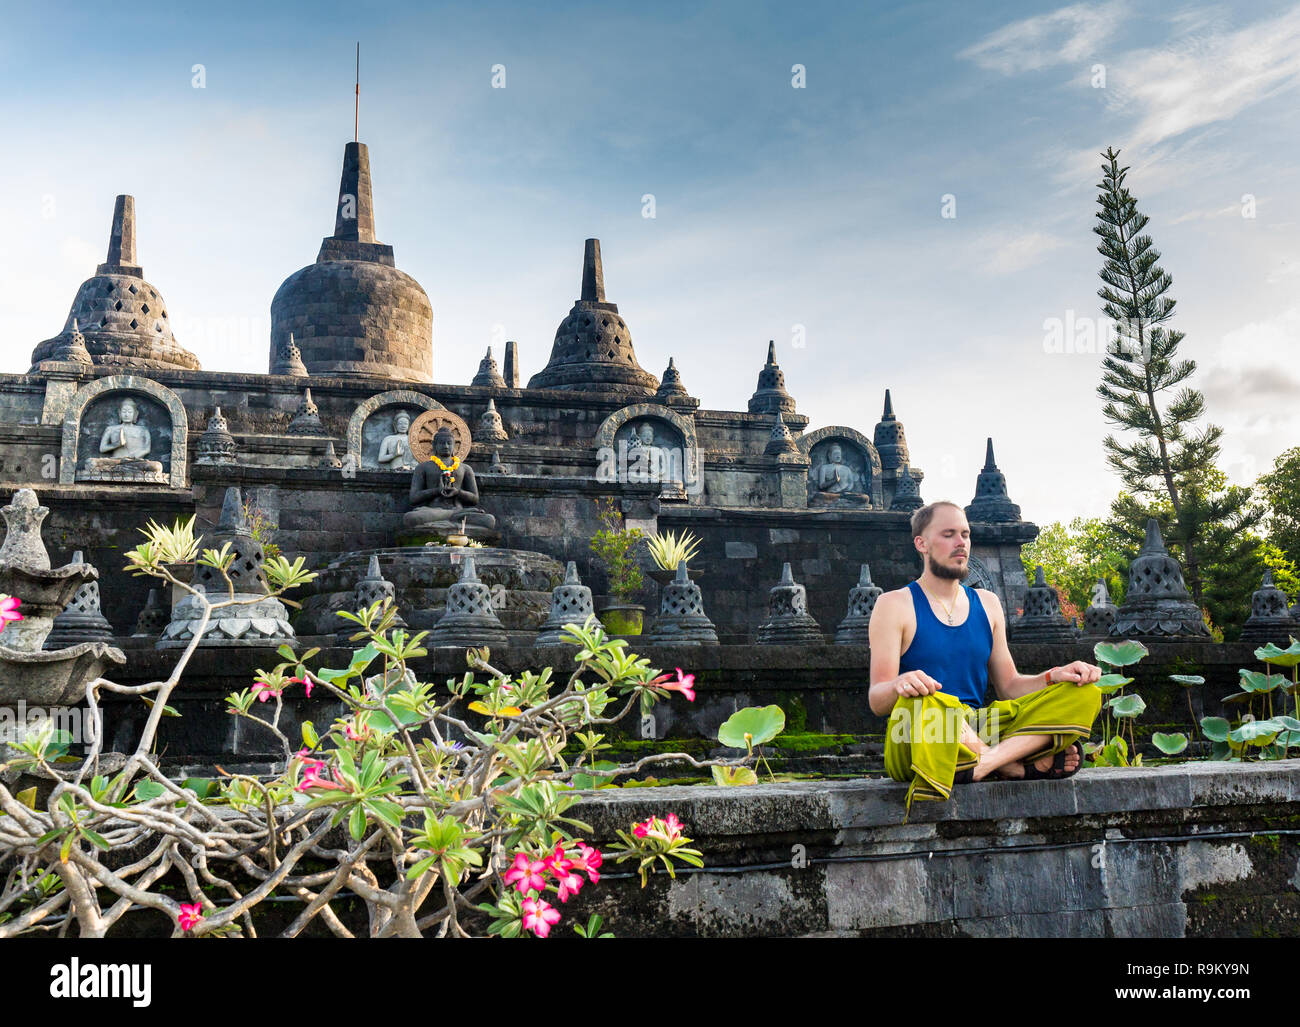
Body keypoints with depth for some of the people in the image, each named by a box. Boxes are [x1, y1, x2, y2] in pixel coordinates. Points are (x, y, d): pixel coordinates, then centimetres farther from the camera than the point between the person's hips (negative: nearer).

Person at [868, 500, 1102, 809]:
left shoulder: (986, 603, 18)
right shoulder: (895, 605, 1)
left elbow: (1008, 686, 19)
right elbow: (876, 701, -8)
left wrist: (1053, 676, -2)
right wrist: (899, 686, -32)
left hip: (981, 731, 6)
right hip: (915, 748, -5)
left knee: (1085, 693, -9)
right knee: (920, 703, -40)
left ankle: (986, 761, -30)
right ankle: (1020, 766, -19)